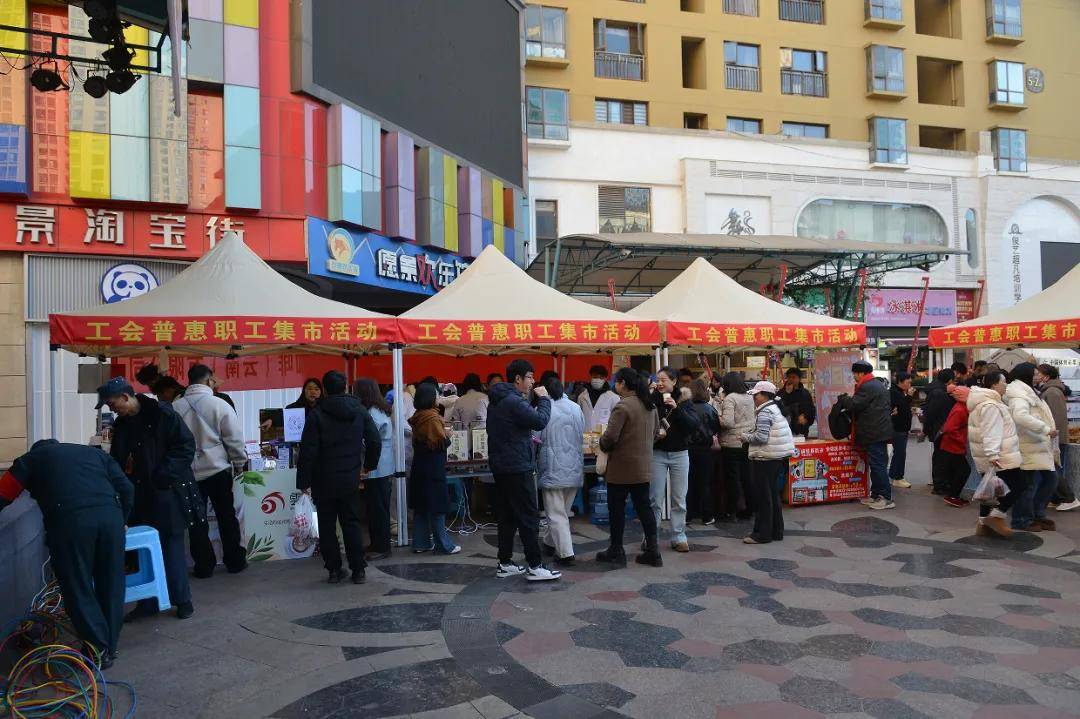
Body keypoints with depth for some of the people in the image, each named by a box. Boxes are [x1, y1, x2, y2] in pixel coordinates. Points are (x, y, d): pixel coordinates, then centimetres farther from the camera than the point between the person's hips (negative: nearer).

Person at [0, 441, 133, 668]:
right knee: (111, 585, 16)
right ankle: (110, 648, 27)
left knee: (78, 589, 11)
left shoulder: (30, 459, 28)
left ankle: (99, 651, 15)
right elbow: (127, 488, 21)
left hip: (69, 520, -3)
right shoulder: (95, 452, 32)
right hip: (110, 515, 3)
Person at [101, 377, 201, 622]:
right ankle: (148, 603, 19)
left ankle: (182, 599, 14)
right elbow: (117, 460, 19)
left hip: (167, 493, -6)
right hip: (139, 494, 6)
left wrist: (164, 474, -17)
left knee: (172, 546, 1)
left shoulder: (161, 414, -11)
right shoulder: (121, 424, 10)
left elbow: (187, 446, -12)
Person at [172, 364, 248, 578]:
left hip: (188, 472, 2)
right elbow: (234, 438, -9)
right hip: (218, 469, -2)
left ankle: (203, 566, 15)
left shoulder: (175, 407, -4)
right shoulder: (219, 405, -12)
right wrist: (239, 462, 6)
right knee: (227, 517, 11)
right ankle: (235, 561, 18)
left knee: (196, 521, 10)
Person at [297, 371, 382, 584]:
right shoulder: (360, 411, 0)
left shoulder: (316, 414, -10)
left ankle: (334, 569, 12)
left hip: (324, 480, -3)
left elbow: (308, 451, -12)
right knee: (352, 523, 10)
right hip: (350, 479, 3)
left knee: (327, 526, 9)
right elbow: (375, 441, 1)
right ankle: (358, 570, 10)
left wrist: (303, 481, -7)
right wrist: (369, 465, 15)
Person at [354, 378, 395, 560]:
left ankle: (381, 548, 6)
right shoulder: (381, 410, 13)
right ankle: (378, 544, 24)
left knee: (377, 509, -2)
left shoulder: (372, 414, -18)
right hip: (384, 468, 10)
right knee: (379, 509, 16)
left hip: (376, 470, -10)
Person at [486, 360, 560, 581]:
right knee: (528, 519, -4)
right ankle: (535, 567, 1)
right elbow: (541, 421, -22)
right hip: (517, 468, -10)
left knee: (506, 517, 13)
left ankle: (505, 564, 19)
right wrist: (544, 399, -8)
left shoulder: (496, 401, 14)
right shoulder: (514, 401, -18)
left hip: (500, 467, 10)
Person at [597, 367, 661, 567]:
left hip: (622, 467, -7)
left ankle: (616, 551, 16)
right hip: (644, 467, 7)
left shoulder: (623, 406, -18)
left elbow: (610, 437, -22)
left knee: (616, 509, 6)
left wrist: (602, 443, -2)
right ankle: (653, 551, 14)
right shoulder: (650, 405, 8)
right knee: (644, 507, 12)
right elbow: (654, 433, 18)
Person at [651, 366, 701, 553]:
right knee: (655, 499, 2)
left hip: (679, 453, 1)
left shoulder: (683, 399, -1)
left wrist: (676, 408, -21)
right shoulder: (652, 400, -4)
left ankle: (678, 537, 16)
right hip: (657, 453, -1)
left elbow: (693, 425, -12)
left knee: (679, 500, 7)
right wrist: (654, 433, -16)